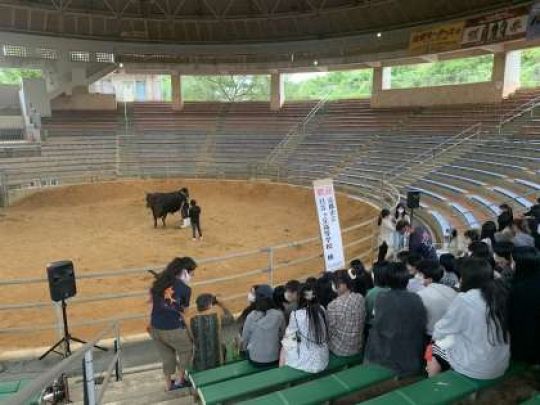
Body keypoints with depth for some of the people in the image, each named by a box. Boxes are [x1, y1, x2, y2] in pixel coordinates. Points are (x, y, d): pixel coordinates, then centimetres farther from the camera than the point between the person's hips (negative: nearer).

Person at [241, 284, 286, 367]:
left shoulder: (251, 317, -17)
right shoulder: (279, 315, -15)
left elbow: (245, 339, -5)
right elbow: (282, 335, -1)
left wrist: (244, 348, 16)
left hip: (255, 360, -1)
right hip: (274, 359, 1)